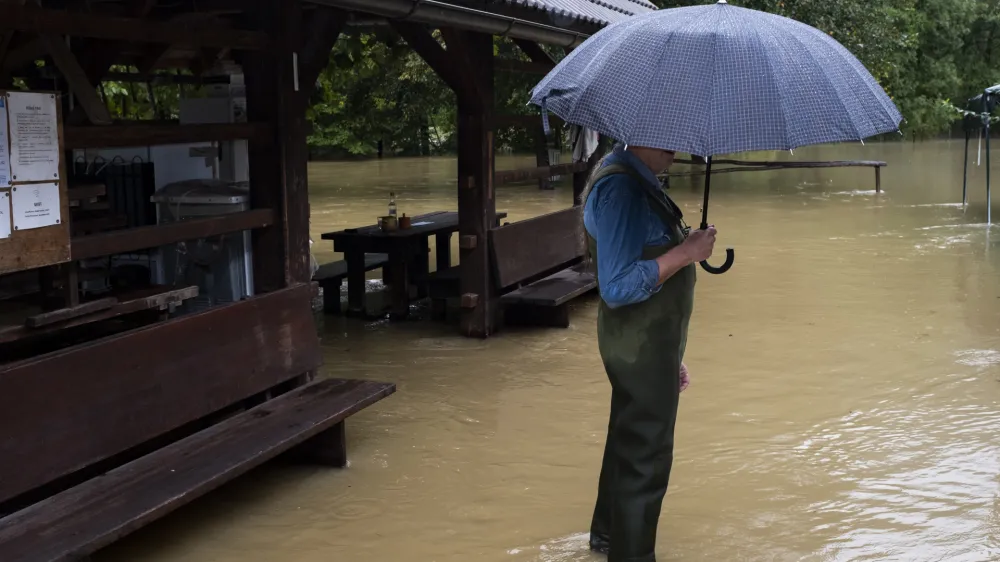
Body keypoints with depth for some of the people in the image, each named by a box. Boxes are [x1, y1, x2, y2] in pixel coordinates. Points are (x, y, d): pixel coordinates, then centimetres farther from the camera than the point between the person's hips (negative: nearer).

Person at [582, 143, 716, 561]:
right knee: (645, 459, 1)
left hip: (649, 343, 10)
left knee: (628, 442, 25)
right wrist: (685, 253, -24)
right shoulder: (619, 188, -23)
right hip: (641, 347, -10)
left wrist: (671, 354, 19)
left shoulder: (638, 181, 10)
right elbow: (618, 288, -29)